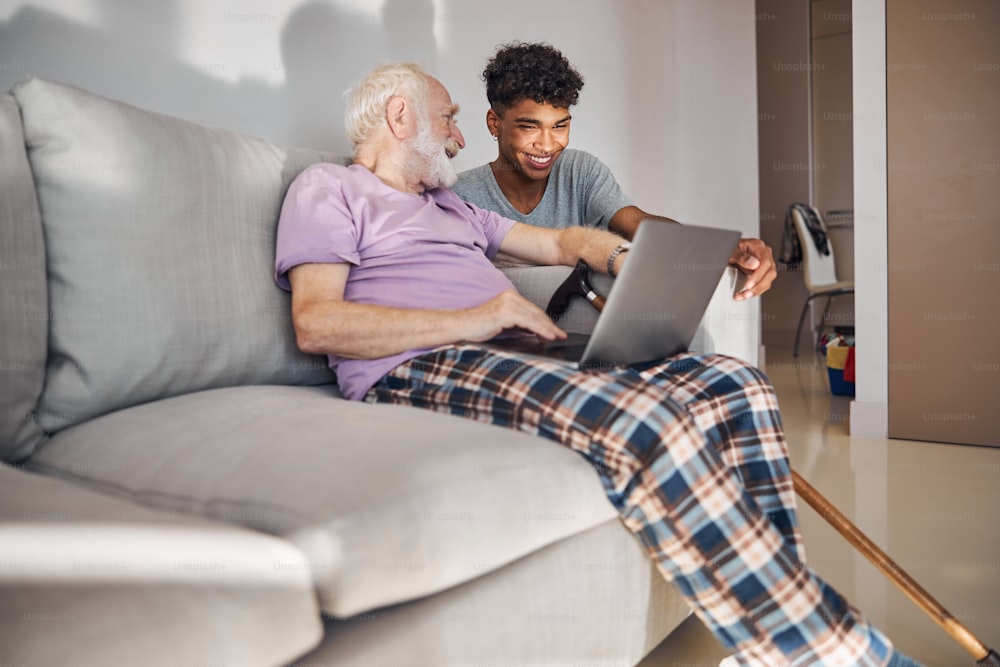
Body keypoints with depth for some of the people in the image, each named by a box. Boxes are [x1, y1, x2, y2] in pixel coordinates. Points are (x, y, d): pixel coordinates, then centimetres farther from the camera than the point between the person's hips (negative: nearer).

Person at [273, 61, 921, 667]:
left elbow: (561, 241, 35)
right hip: (419, 370, -8)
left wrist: (624, 260, 11)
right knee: (647, 426, -34)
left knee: (735, 386, -10)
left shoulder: (452, 206, 34)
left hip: (521, 355, 8)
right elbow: (315, 323, -6)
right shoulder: (328, 188, 11)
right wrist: (468, 322, -13)